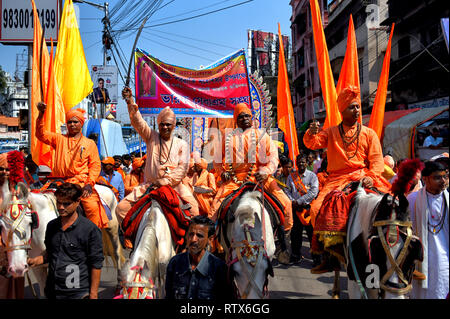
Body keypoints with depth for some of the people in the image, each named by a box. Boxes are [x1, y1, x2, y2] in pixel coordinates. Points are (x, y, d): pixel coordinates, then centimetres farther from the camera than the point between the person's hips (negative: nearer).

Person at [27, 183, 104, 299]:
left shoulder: (90, 229, -13)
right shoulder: (51, 226, 5)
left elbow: (96, 264, -11)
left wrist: (93, 294, -12)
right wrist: (36, 261, 0)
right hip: (52, 291, 6)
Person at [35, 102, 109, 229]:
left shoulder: (90, 143, 13)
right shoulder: (59, 139, 18)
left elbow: (95, 165, 6)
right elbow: (41, 134, 6)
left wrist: (89, 183, -9)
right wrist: (41, 115, -7)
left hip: (81, 183, -2)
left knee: (93, 206, -26)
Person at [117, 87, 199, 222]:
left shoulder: (182, 144, 8)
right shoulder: (152, 137, 11)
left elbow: (183, 168, 0)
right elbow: (138, 122, -3)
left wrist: (166, 181, -12)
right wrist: (130, 102, -18)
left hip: (173, 184, -1)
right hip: (149, 185, 2)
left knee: (192, 205, -26)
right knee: (122, 207, -11)